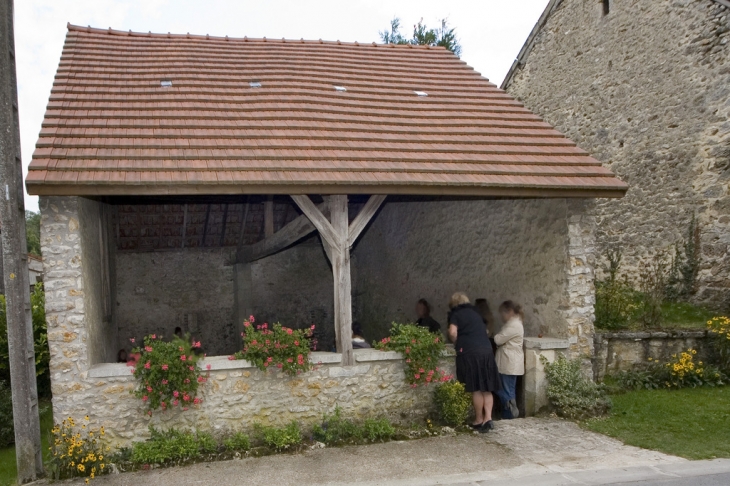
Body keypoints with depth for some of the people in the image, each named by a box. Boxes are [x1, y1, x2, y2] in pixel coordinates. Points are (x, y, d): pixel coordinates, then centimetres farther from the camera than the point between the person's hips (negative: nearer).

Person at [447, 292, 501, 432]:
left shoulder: (456, 314, 5)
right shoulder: (475, 312, 22)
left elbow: (453, 332, -11)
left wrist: (456, 344, 8)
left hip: (470, 352, -5)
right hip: (486, 350, 5)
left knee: (475, 389, 1)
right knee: (486, 388, 8)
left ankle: (479, 420, 9)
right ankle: (488, 418, 0)